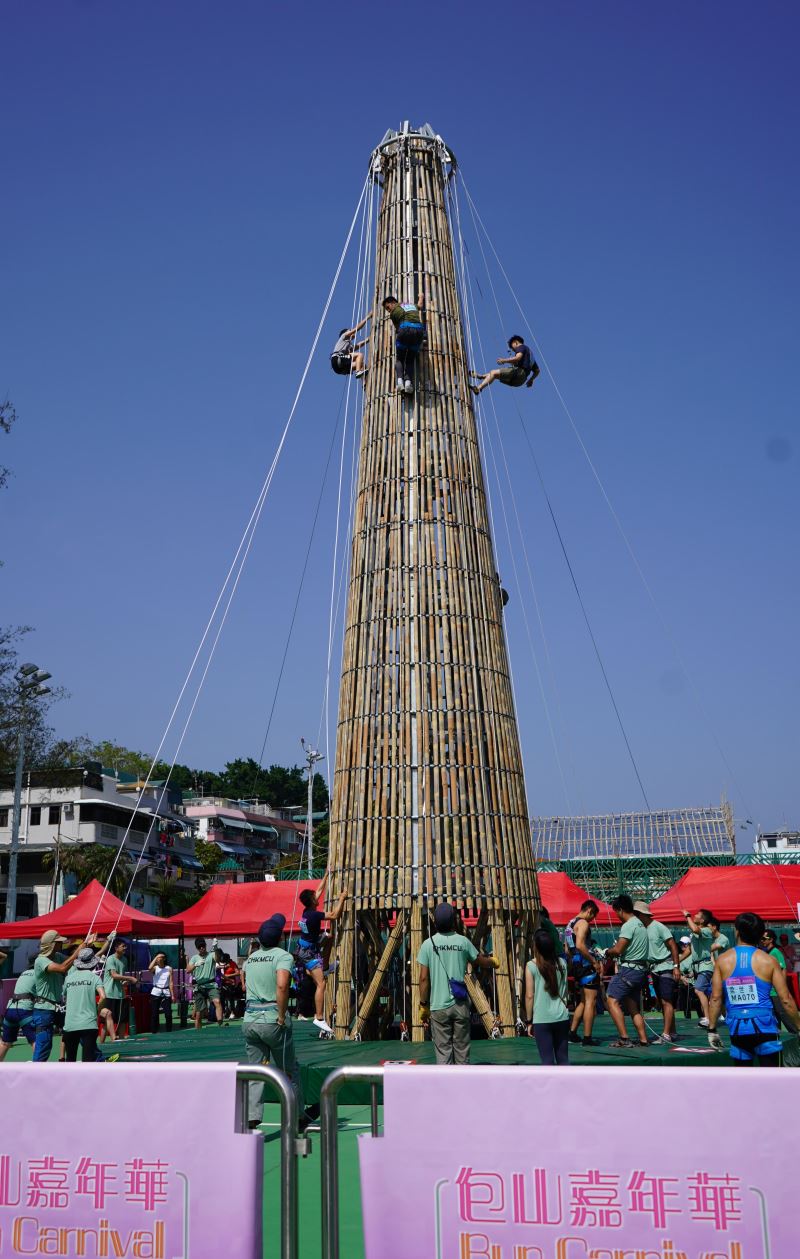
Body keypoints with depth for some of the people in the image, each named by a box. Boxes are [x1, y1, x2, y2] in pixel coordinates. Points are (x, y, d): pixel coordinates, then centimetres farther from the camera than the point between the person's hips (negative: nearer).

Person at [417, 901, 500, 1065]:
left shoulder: (428, 944, -5)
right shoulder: (463, 941, -2)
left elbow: (424, 978, -4)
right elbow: (480, 961, 16)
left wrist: (423, 1004, 7)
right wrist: (493, 962, 38)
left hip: (439, 1006, -1)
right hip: (460, 1004, 1)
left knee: (443, 1051, 4)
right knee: (461, 1049, 12)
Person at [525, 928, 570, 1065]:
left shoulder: (531, 966, -8)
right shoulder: (561, 963, 3)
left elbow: (529, 995, -7)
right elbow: (565, 991, 10)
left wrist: (529, 1020, 1)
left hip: (541, 1019, -4)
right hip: (562, 1017, 4)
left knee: (547, 1060, 1)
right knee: (563, 1058, 13)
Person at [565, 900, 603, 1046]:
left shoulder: (570, 924, 19)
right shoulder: (583, 923, -12)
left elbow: (567, 949, 23)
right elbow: (580, 945, -25)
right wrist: (594, 962, -19)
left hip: (577, 966, 10)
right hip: (586, 965, -10)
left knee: (583, 1001, 18)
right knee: (591, 1002, -6)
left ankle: (572, 1033, 18)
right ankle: (587, 1038, -6)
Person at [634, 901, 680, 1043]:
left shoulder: (658, 927, -11)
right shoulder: (642, 929, 8)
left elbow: (673, 946, -12)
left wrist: (676, 967, -17)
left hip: (666, 968, -8)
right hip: (655, 969, 8)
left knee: (667, 1001, -11)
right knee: (663, 1002, 9)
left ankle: (666, 1035, -15)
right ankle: (672, 1033, 16)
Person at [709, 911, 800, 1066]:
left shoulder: (722, 961, 1)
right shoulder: (769, 961, -2)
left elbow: (716, 998, 0)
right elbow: (785, 999, -3)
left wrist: (712, 1029, 7)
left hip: (737, 1028, 2)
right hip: (764, 1026, -2)